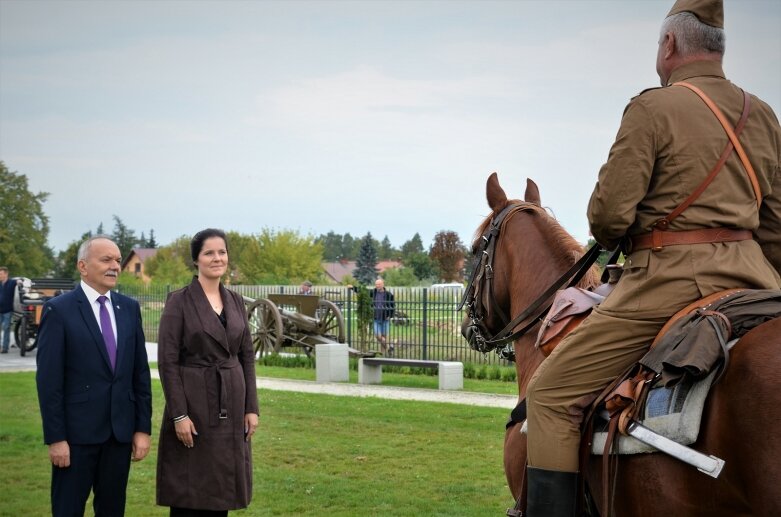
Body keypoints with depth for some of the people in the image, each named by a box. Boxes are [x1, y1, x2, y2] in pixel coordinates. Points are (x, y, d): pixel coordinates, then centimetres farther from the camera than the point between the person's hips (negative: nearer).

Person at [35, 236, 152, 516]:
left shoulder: (129, 308, 8)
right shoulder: (58, 310, -6)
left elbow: (141, 372, 9)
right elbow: (48, 380, -9)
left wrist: (143, 427, 5)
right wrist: (55, 438, -12)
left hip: (121, 431, 4)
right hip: (77, 432, -4)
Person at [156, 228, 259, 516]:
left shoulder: (235, 301, 9)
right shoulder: (179, 301, -7)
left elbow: (247, 357, 11)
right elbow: (167, 362, -11)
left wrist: (251, 407, 5)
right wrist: (179, 414, -16)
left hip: (231, 408, 5)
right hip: (194, 404, -5)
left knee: (220, 491, 10)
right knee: (188, 494, 0)